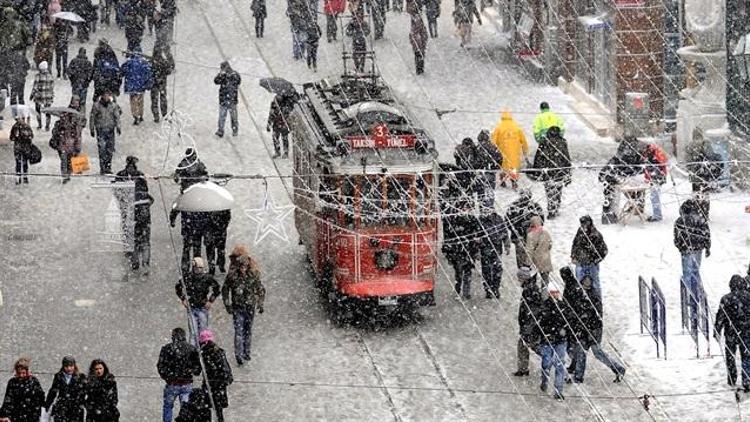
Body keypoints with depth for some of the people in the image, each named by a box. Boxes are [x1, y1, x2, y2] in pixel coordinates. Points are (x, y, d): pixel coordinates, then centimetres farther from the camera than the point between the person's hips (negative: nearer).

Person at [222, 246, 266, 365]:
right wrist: (227, 305, -2)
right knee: (239, 331, -8)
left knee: (248, 330, 12)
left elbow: (261, 290, 5)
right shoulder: (232, 276, -9)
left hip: (250, 307, 2)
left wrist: (260, 304, 0)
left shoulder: (253, 275, -7)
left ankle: (246, 353, 24)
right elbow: (225, 291, 3)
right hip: (237, 308, -2)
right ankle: (239, 355, -8)